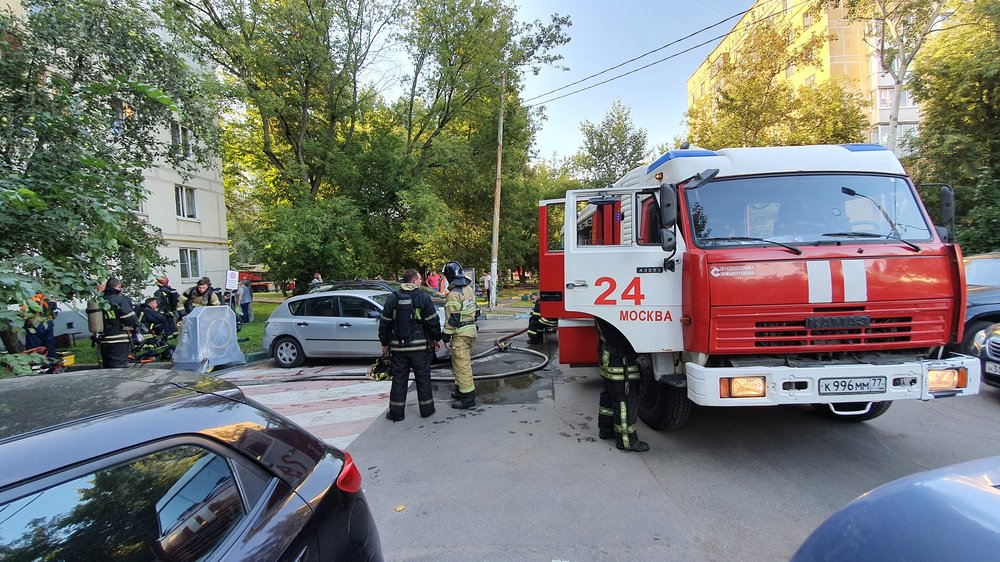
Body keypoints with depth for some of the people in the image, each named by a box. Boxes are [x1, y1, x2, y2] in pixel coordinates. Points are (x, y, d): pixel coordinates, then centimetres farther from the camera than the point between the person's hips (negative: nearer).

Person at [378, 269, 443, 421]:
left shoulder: (392, 299, 2)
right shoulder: (423, 297, -7)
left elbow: (384, 323, 5)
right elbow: (433, 321, -5)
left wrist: (384, 343, 15)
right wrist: (437, 339, 8)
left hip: (398, 347, 2)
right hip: (420, 346, -2)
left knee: (399, 379, 10)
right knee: (423, 377, 9)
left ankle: (396, 412, 14)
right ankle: (426, 409, 18)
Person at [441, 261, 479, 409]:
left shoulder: (454, 294, -19)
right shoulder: (469, 289, 10)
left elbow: (452, 319, -20)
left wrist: (446, 337, -14)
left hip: (461, 334, -10)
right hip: (471, 330, 10)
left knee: (461, 365, -4)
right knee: (463, 363, 21)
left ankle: (468, 398, -1)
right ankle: (460, 390, 33)